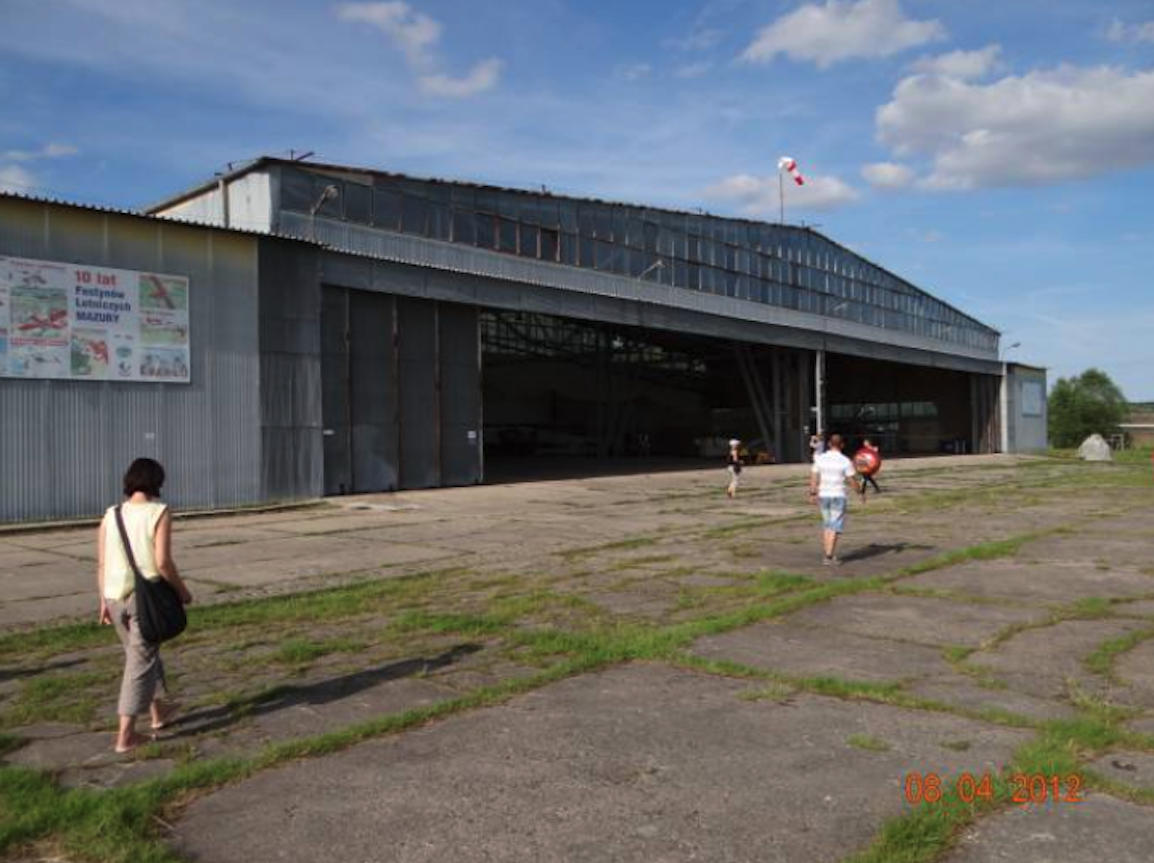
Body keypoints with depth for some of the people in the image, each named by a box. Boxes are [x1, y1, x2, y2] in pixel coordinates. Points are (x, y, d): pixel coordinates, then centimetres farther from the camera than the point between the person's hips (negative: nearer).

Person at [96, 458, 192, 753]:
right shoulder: (159, 513, -11)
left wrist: (104, 600, 14)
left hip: (116, 597, 5)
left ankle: (159, 711, 38)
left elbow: (102, 564, 4)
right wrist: (183, 591, -3)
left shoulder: (110, 515, 3)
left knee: (144, 654, 22)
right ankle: (125, 736, 5)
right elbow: (163, 563, -17)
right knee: (140, 662, 4)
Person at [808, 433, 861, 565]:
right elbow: (853, 480, -6)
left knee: (827, 525, 17)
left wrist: (813, 494, 6)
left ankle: (829, 554, 16)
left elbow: (814, 477, 1)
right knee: (835, 527, -1)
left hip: (823, 496, 4)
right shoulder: (845, 461, -10)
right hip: (838, 496, -4)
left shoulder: (820, 458, 0)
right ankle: (829, 557, -6)